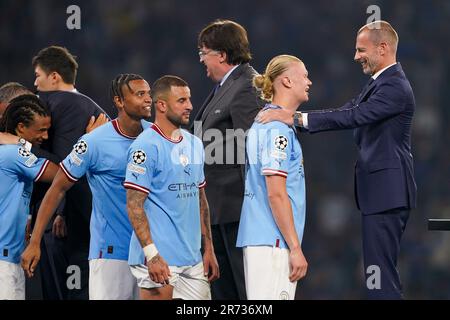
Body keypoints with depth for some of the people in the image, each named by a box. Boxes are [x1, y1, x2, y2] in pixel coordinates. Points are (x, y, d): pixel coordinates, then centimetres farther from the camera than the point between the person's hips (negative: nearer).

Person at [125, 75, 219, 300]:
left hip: (193, 260, 7)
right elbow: (134, 205, -13)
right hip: (160, 260, -7)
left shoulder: (194, 144, 14)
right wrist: (152, 255, -20)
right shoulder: (146, 146, -10)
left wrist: (208, 249, 16)